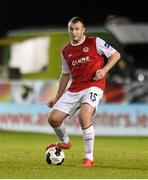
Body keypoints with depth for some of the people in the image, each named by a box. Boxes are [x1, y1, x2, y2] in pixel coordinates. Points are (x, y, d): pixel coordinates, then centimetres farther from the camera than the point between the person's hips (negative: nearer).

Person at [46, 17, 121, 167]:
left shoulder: (94, 42, 0)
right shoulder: (66, 51, 14)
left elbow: (115, 55, 3)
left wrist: (104, 70, -12)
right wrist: (57, 98, 22)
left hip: (93, 86, -6)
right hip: (74, 90, 6)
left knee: (84, 116, -31)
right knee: (53, 118, -4)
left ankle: (89, 158, -23)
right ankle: (64, 142, 30)